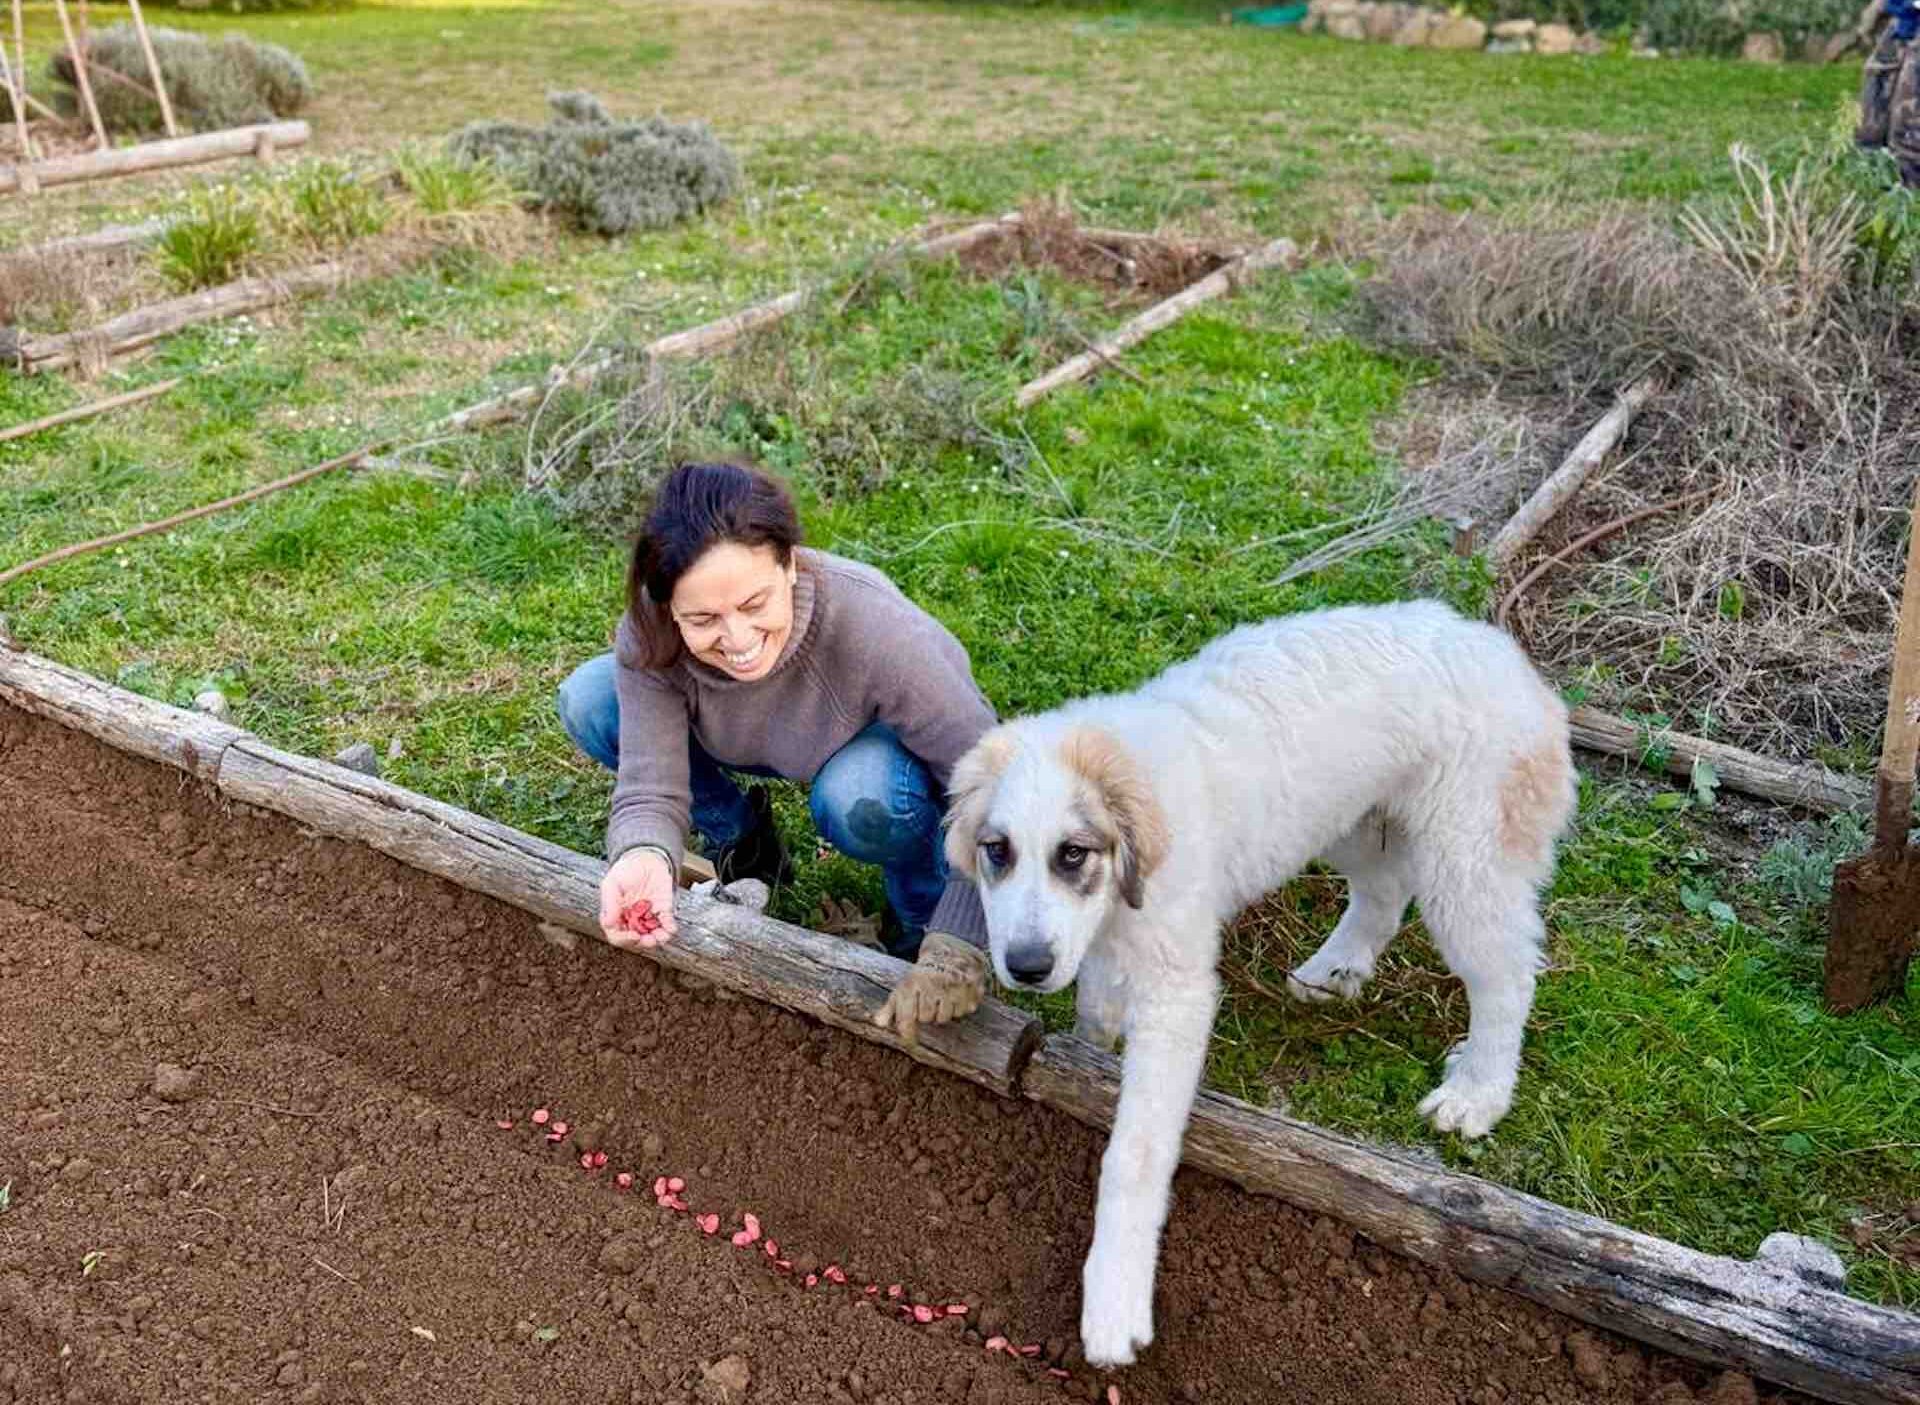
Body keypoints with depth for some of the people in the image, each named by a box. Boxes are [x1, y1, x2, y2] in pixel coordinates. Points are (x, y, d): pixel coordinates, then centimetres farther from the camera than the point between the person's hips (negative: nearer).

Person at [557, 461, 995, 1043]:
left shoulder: (874, 627, -40)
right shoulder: (648, 638, -29)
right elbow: (649, 787, -28)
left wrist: (957, 949, -44)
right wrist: (643, 856, -52)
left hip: (894, 747, -3)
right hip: (770, 744, 4)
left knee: (860, 799, -39)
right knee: (587, 701, -15)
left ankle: (922, 915, -5)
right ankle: (742, 842, 7)